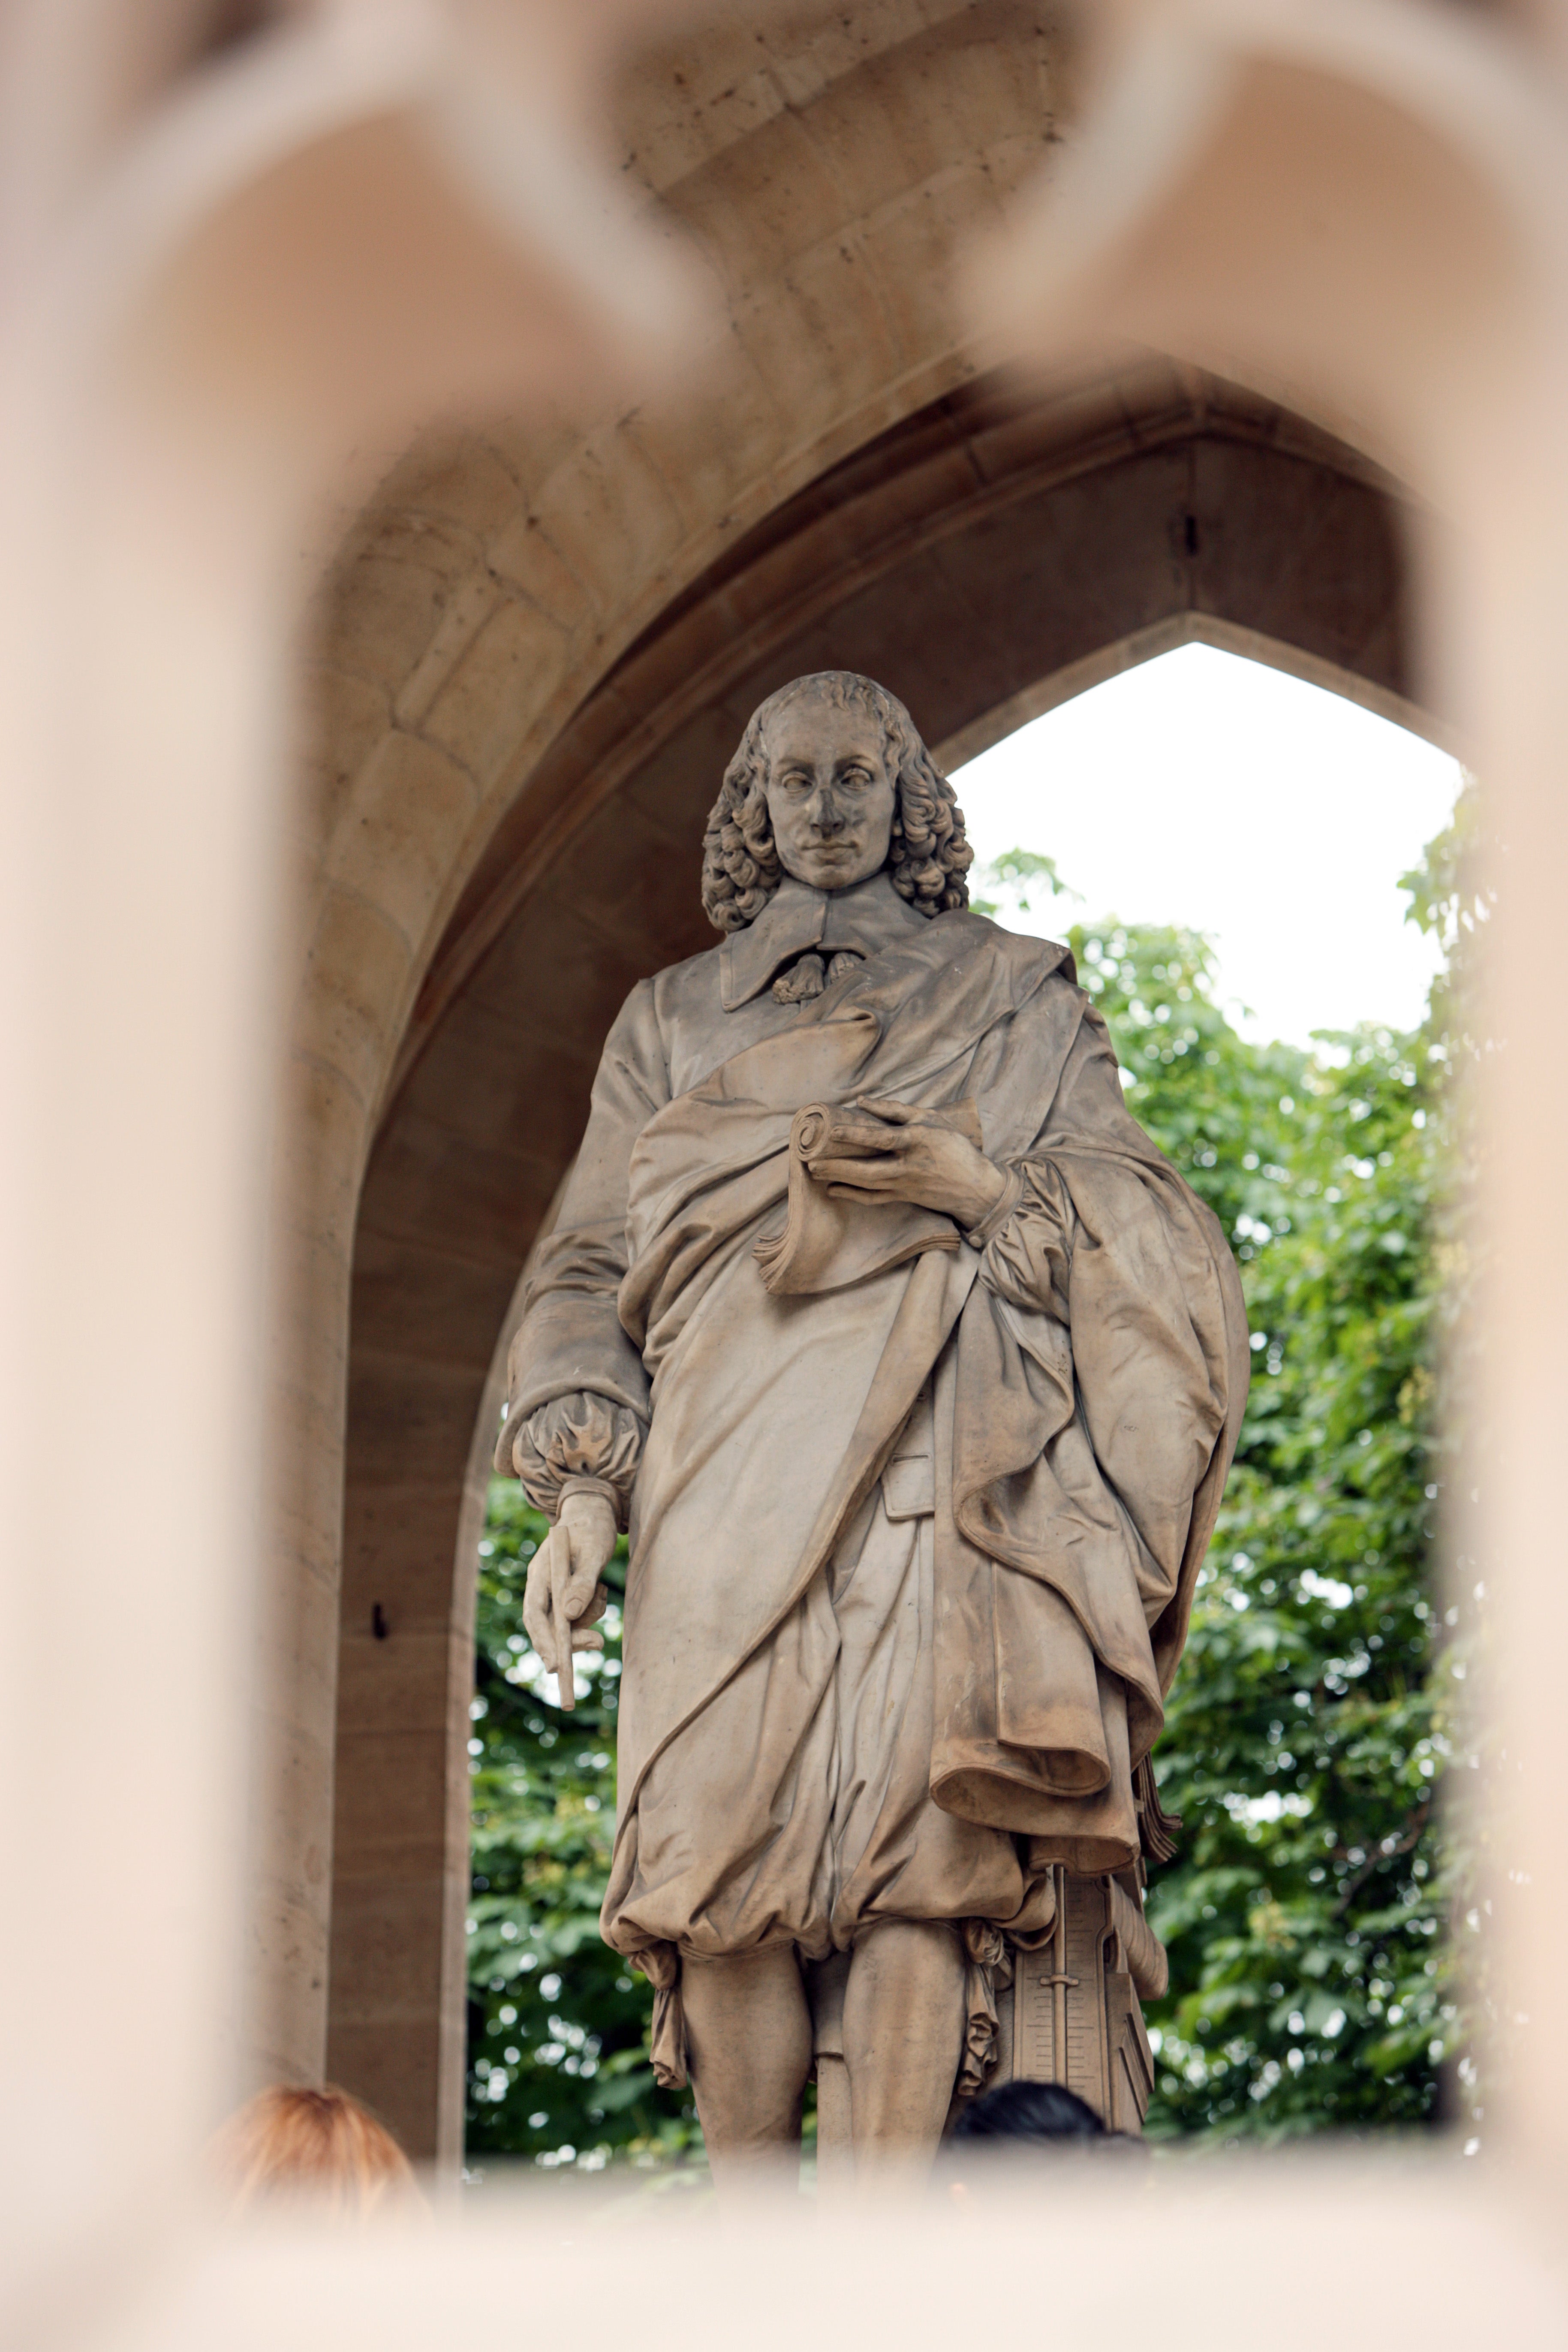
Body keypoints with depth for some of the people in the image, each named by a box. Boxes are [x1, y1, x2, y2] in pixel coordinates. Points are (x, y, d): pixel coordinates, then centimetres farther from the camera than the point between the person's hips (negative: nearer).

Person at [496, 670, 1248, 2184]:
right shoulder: (675, 1020, 25)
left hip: (938, 1450, -1)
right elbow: (591, 1270, 18)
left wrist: (988, 1182, -7)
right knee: (730, 1849, -13)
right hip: (733, 1473, 2)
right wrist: (582, 1495, 3)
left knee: (920, 1829, -19)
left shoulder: (1016, 998, 21)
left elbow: (1137, 1218, 14)